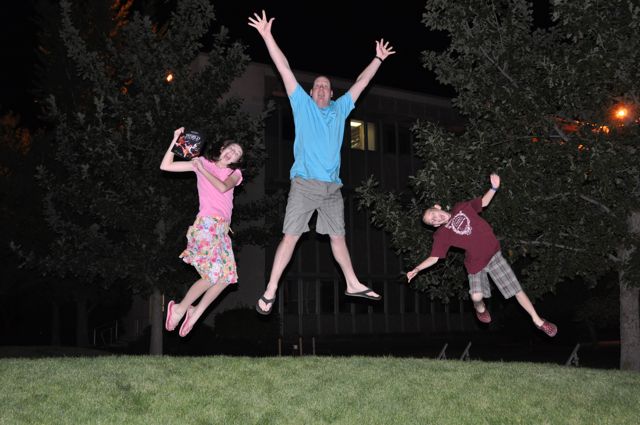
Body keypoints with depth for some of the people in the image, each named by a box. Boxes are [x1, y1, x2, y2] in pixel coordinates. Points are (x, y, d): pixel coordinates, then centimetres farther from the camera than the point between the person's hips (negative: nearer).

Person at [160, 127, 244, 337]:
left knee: (226, 275, 0)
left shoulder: (235, 173, 17)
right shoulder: (202, 162, 8)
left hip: (222, 228, 6)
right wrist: (175, 141, -5)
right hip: (207, 223, -6)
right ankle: (180, 308, -3)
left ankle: (196, 312, 10)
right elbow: (165, 166, 1)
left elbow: (223, 187, -7)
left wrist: (202, 169, -6)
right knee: (213, 274, -16)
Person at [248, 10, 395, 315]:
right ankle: (270, 292, -4)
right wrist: (267, 36, 0)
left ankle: (353, 285, 21)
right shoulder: (302, 105, 7)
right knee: (290, 237, -7)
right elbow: (284, 69, 3)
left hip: (332, 187, 4)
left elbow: (360, 83, 26)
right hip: (304, 184, -4)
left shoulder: (340, 109, 17)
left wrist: (378, 59, 28)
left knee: (338, 237, 12)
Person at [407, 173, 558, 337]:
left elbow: (484, 202, 11)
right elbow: (433, 258, -8)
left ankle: (538, 321, 16)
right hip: (476, 263, -1)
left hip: (494, 255, 2)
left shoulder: (461, 208, 0)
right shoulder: (441, 235, -7)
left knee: (517, 289, 2)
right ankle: (480, 307, 19)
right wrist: (416, 269, -21)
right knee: (477, 296, -19)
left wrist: (494, 188, -5)